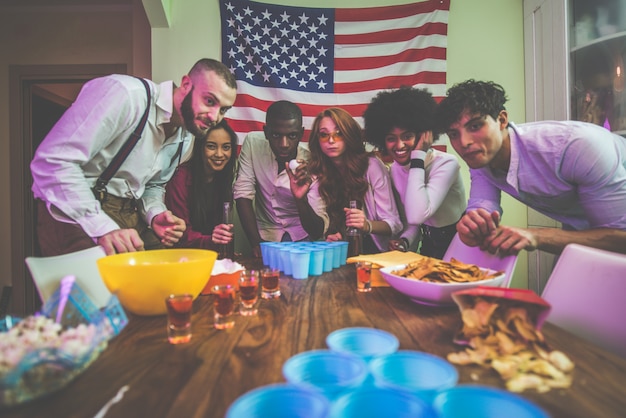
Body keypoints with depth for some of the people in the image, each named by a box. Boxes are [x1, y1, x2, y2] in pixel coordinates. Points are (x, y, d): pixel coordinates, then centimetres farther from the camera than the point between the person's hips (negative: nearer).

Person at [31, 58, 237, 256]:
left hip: (128, 214, 7)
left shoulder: (185, 138, 6)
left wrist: (155, 214, -5)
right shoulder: (126, 94, -19)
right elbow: (53, 161, -22)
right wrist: (103, 228, -28)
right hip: (76, 211, -7)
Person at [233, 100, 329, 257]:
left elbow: (318, 232, -19)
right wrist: (256, 244, -18)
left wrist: (301, 199, -37)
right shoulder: (253, 142, -14)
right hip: (265, 236, 1)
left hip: (302, 238, 0)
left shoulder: (312, 165, -19)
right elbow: (243, 194, -11)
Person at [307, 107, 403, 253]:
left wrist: (367, 225, -30)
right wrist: (326, 237, -14)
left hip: (370, 249, -3)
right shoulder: (316, 172, 3)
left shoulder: (371, 165, -8)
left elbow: (394, 224, -9)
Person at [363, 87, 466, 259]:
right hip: (429, 247, 5)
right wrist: (404, 242, -14)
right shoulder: (394, 170, -2)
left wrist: (418, 156, -28)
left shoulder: (446, 163, -20)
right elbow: (411, 222, 7)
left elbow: (417, 216, -34)